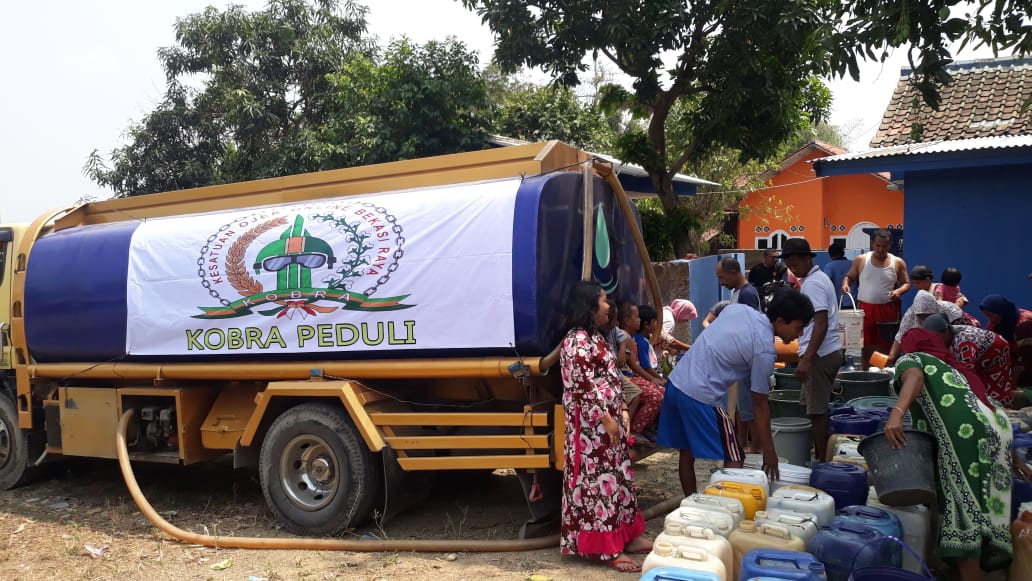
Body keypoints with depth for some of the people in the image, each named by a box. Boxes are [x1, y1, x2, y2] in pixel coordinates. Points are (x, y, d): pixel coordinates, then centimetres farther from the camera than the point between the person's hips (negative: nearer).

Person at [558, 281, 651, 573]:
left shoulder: (595, 337, 14)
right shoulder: (577, 341, -17)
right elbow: (585, 386, -21)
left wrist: (622, 411, 13)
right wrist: (607, 419, -19)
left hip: (608, 420, 10)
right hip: (592, 424, -10)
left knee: (617, 476, 16)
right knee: (599, 480, -3)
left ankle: (627, 536, 27)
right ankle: (607, 549, 5)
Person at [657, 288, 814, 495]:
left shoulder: (737, 308, 7)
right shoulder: (764, 349, -11)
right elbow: (760, 405, -5)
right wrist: (769, 451, 4)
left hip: (675, 381, 8)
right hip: (702, 397, -8)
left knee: (687, 453, 18)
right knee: (734, 461, 3)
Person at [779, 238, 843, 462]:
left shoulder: (812, 283, -16)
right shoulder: (818, 277, 16)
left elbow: (821, 323, -24)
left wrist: (806, 359, -28)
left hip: (820, 355, -11)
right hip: (828, 351, 11)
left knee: (817, 411, -5)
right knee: (816, 407, 16)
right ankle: (820, 457, 23)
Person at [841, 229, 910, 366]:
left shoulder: (898, 262, 3)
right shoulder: (860, 260, 2)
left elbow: (906, 283, 10)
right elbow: (849, 277, 11)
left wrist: (899, 291, -12)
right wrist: (845, 284, -11)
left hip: (888, 310, 0)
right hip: (865, 309, 0)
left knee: (887, 346, 3)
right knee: (865, 346, 3)